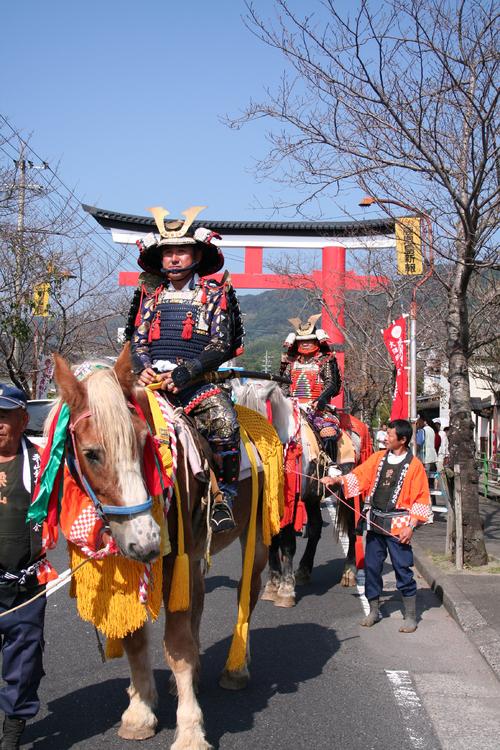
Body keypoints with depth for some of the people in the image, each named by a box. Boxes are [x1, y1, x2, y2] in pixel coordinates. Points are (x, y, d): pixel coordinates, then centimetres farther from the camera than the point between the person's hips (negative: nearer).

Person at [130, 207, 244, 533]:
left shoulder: (214, 293, 8)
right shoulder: (151, 295, 20)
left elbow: (221, 345, -2)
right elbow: (138, 340, 17)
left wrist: (184, 373, -16)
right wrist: (143, 367, -7)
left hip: (196, 383, -3)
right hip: (152, 380, 4)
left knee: (224, 422, -32)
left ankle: (224, 497, -20)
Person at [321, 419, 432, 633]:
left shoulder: (414, 465, -6)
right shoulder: (378, 457, 8)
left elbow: (421, 499, -6)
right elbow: (358, 476, 6)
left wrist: (411, 526, -12)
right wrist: (336, 480, -9)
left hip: (397, 526, -5)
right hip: (375, 522, 5)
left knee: (403, 570, -2)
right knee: (371, 566, 9)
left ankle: (410, 617, 9)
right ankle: (373, 611, 22)